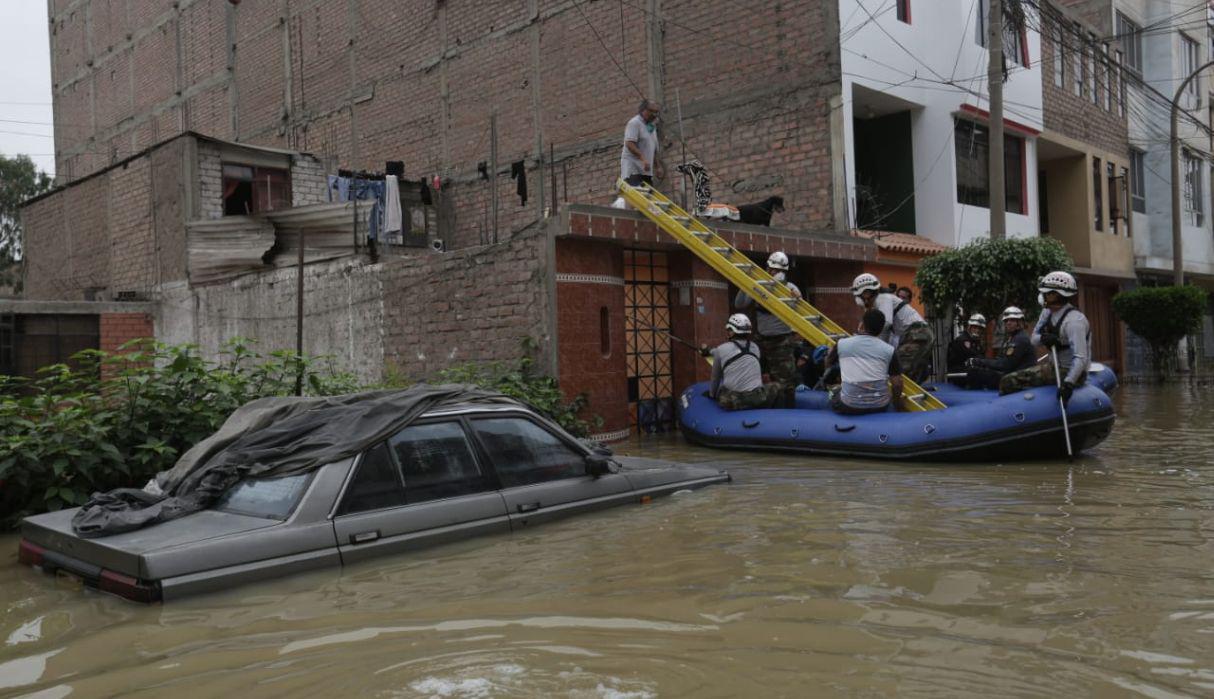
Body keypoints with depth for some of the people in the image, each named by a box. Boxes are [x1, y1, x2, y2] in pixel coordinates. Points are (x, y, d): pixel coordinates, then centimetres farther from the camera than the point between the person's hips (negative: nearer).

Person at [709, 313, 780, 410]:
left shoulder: (721, 349, 1)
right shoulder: (755, 347, 10)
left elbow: (715, 377, 14)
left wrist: (712, 395, 32)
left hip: (731, 402, -2)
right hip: (758, 399, 2)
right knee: (775, 387, 27)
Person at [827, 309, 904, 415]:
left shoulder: (842, 344, 2)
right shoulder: (888, 350, 1)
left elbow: (828, 363, 22)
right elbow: (897, 383, 2)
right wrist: (895, 402, 22)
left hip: (850, 406, -2)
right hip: (880, 406, 2)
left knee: (834, 394, 31)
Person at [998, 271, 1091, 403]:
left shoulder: (1074, 320, -23)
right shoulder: (1048, 311, 4)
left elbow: (1081, 358, -29)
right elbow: (1034, 339, 6)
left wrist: (1068, 383, -39)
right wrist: (1043, 338, -18)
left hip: (1068, 371, -10)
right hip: (1055, 362, 10)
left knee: (1008, 382, -19)